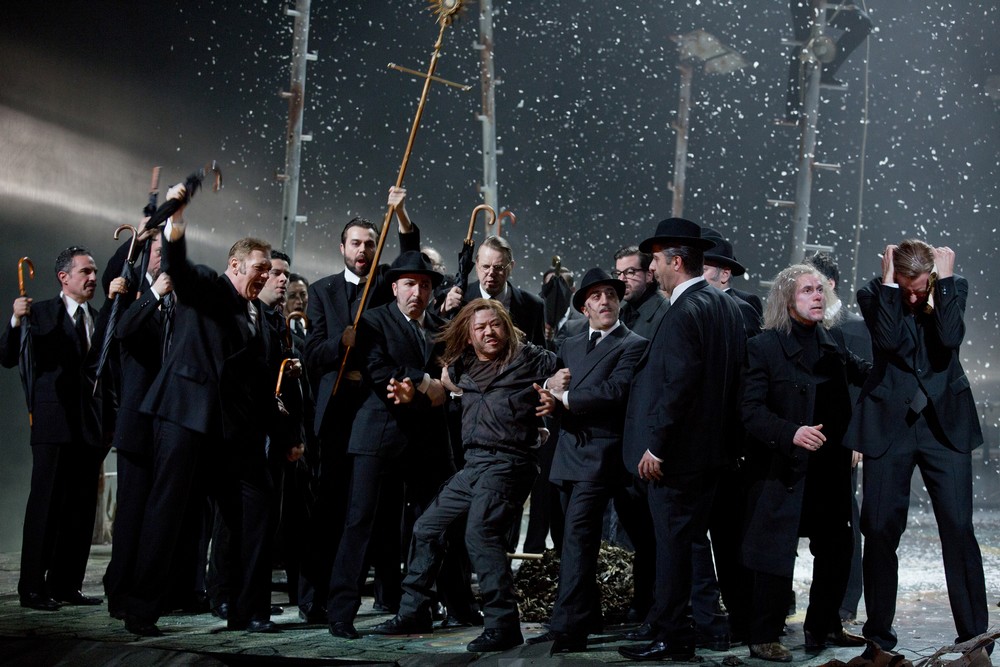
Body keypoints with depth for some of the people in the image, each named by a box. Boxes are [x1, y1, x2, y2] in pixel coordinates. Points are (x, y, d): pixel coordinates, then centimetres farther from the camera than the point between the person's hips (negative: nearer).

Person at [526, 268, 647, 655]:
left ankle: (568, 628, -18)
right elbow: (551, 391, 15)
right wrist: (551, 384, -8)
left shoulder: (632, 345, -3)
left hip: (600, 455, -8)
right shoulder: (571, 346, 19)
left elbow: (614, 391, -17)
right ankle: (588, 618, 23)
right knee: (576, 540, 13)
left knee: (577, 537, -16)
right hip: (569, 453, 8)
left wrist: (566, 397, -10)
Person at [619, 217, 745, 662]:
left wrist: (655, 445, -19)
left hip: (677, 451, -9)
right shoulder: (726, 306, 10)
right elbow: (732, 375, 15)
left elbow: (679, 383, -23)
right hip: (714, 445, 9)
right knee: (698, 537, 18)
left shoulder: (683, 312, -18)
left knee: (672, 542, -2)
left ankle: (672, 638, 5)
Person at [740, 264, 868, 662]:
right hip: (785, 469, -6)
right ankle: (764, 638, 9)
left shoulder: (831, 343, 11)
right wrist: (791, 433, -27)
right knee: (776, 555, -3)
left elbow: (862, 372, 25)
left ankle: (823, 628, 28)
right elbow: (752, 411, -13)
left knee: (837, 548, 12)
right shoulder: (764, 346, -8)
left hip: (829, 467, 7)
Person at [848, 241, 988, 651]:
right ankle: (878, 632, 17)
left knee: (958, 527, -5)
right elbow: (888, 341, -19)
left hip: (945, 421, 0)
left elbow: (950, 339, -16)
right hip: (889, 422, 0)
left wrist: (943, 282, -15)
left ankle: (973, 634, 5)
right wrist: (888, 286, -17)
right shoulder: (873, 294, -2)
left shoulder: (953, 287, 0)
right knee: (880, 528, 4)